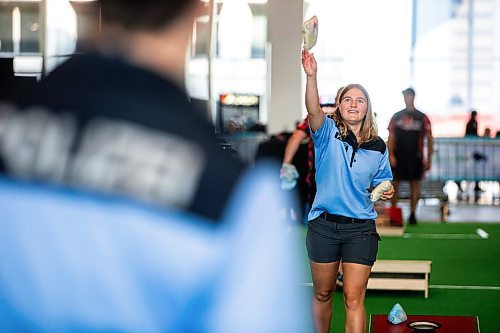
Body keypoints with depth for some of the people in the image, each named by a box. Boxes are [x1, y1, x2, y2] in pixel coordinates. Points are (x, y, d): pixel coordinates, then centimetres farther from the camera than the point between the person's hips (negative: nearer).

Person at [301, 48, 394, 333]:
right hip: (324, 225, -1)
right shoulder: (328, 133, -3)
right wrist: (311, 76, -42)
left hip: (361, 229, 1)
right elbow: (313, 110, -26)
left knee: (354, 299, -6)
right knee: (323, 293, 13)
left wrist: (386, 192, -5)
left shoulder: (378, 147, 5)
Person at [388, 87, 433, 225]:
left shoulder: (422, 118, 4)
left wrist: (428, 160, -1)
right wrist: (391, 155, -7)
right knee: (395, 184, 0)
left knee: (415, 185, 3)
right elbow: (391, 137, 5)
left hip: (415, 157, 0)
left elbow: (429, 139, 4)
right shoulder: (396, 117, 7)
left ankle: (412, 214, 11)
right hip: (398, 157, 1)